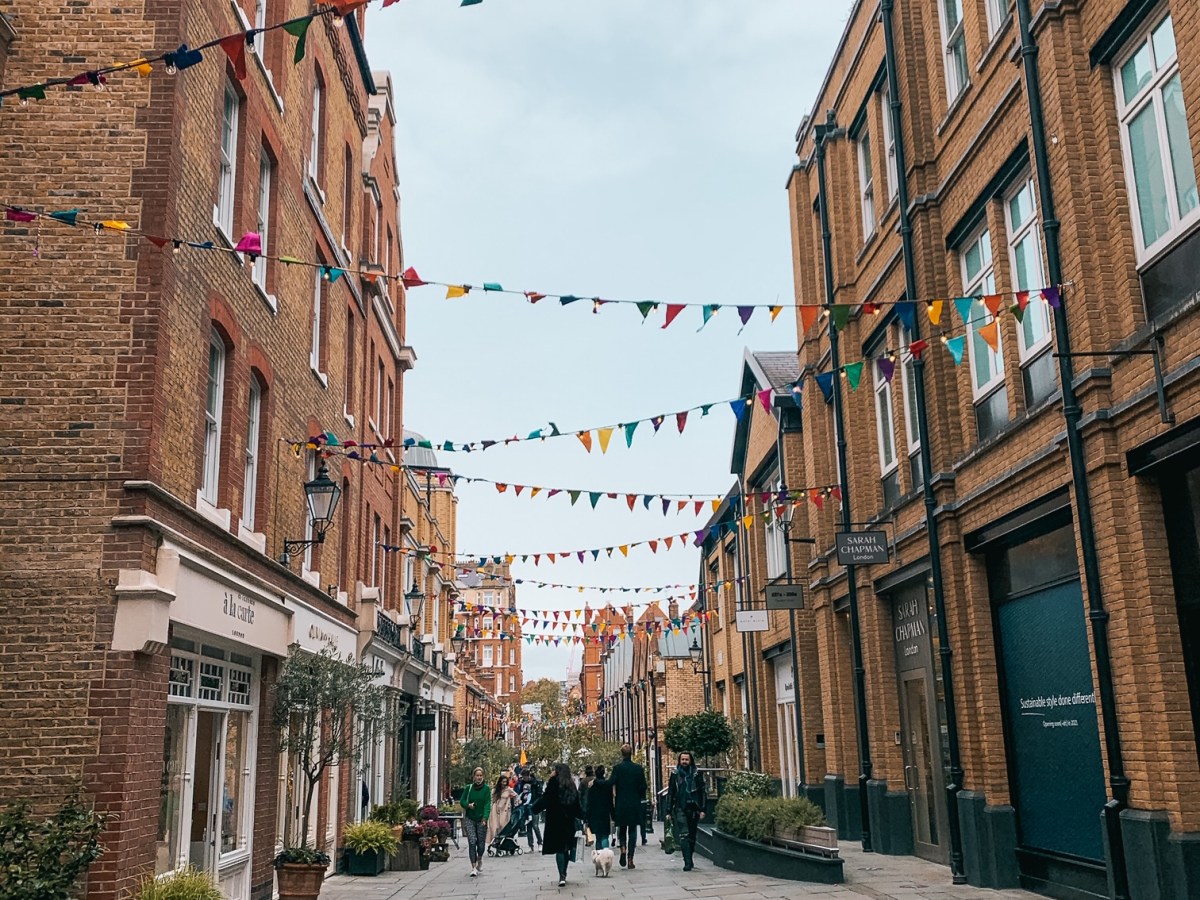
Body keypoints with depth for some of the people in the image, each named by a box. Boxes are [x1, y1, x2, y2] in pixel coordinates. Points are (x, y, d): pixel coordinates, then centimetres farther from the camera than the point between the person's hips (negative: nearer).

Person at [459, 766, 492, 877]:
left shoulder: (487, 789, -4)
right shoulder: (468, 788, 2)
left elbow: (488, 804, -11)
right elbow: (461, 801, 7)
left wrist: (485, 818, -24)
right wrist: (468, 805, -14)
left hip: (481, 820, 0)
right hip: (469, 819, 1)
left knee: (481, 844, 4)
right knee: (472, 842, -12)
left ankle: (479, 860, 36)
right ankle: (474, 868, -7)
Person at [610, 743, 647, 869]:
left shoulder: (617, 768, -8)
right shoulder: (639, 768, -2)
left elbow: (613, 787, -11)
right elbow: (643, 787, 2)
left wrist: (613, 803, -1)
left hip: (620, 805, -1)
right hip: (635, 805, 1)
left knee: (621, 829, 16)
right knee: (632, 831, 8)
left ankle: (623, 848, -10)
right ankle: (630, 860, 5)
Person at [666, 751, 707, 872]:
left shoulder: (697, 774, 5)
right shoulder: (675, 774, 7)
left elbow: (703, 792, 4)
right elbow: (670, 793, 9)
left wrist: (702, 809, -4)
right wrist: (669, 811, 4)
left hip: (693, 809, 1)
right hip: (680, 809, -1)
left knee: (692, 836, 9)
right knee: (683, 836, -12)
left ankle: (689, 860, 23)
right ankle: (688, 863, -16)